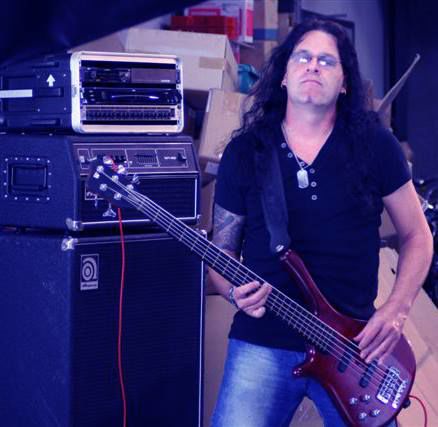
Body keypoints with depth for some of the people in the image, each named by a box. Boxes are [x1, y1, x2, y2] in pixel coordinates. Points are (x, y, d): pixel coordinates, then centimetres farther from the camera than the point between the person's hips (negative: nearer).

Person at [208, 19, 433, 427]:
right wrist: (235, 291, -12)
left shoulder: (375, 145, 2)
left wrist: (396, 310, -5)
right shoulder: (244, 151, 3)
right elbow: (221, 249, 9)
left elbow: (416, 236, 8)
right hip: (262, 343, 0)